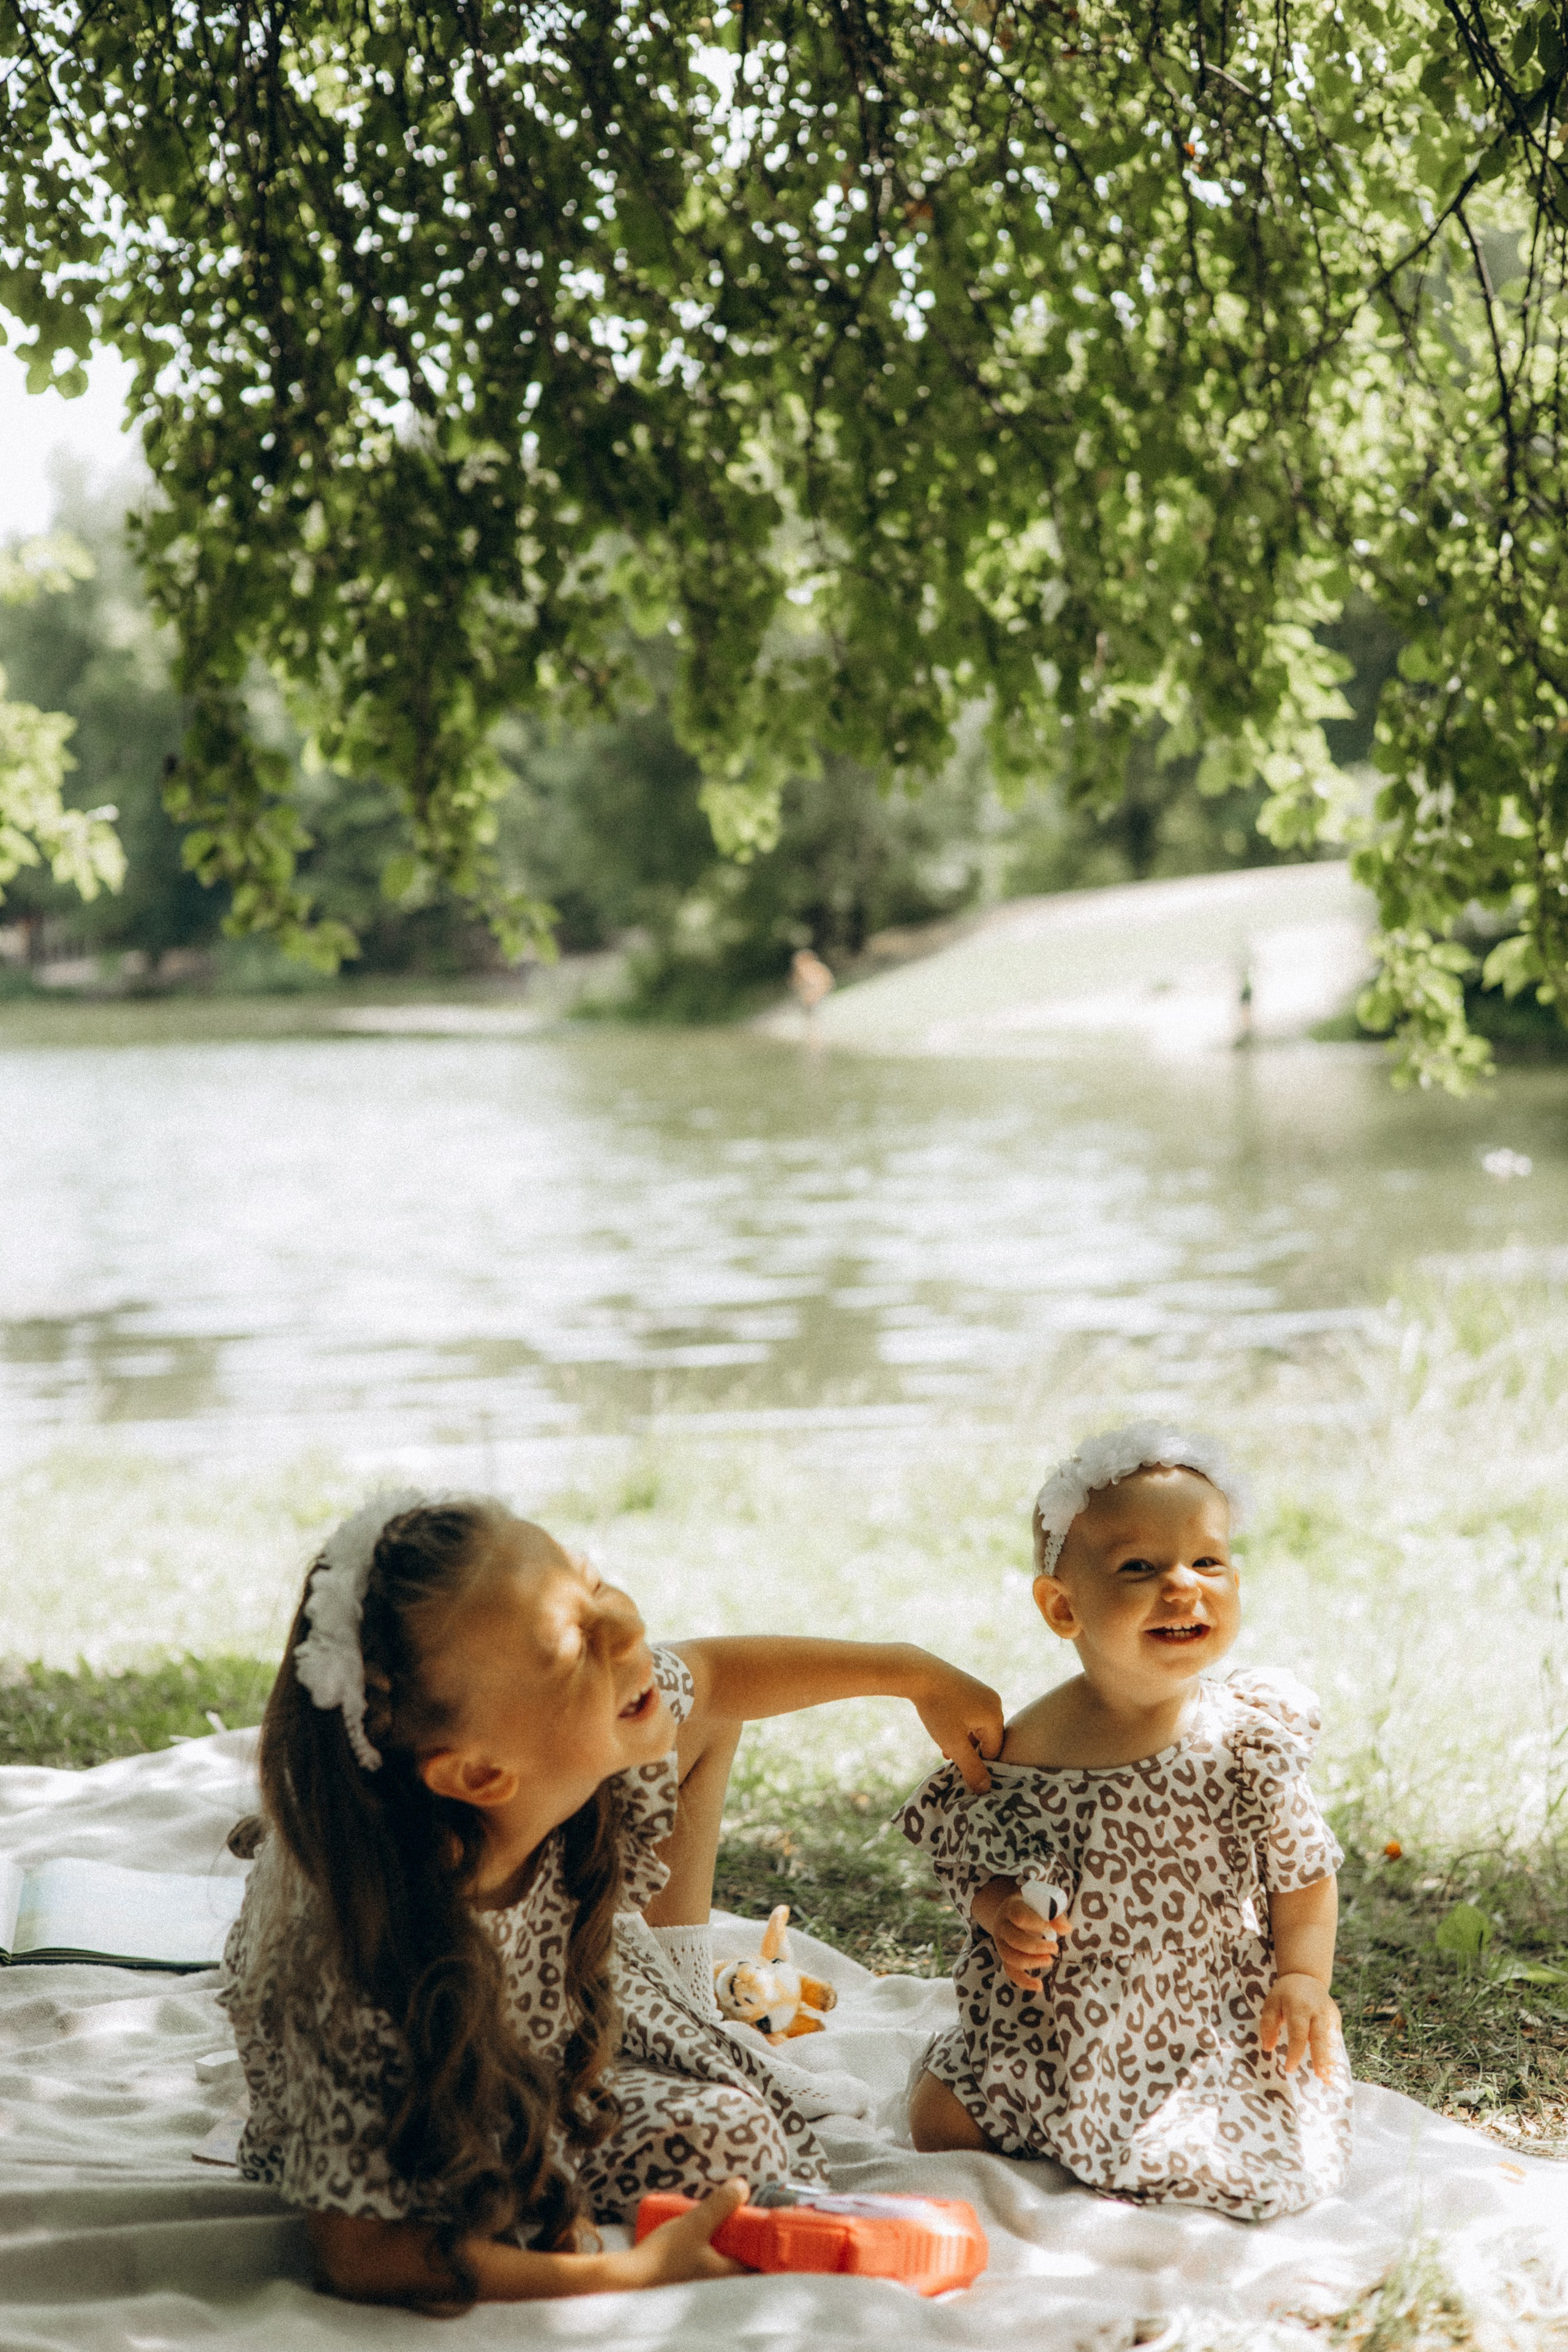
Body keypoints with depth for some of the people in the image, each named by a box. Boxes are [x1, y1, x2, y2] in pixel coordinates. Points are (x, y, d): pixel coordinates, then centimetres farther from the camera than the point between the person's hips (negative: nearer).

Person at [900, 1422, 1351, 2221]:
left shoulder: (1247, 1735, -13)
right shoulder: (1028, 1747, -11)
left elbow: (1305, 1871, -3)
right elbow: (979, 1861, 3)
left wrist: (1303, 1977, -16)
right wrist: (1001, 1913, -18)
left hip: (1219, 2027, -1)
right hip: (1061, 2029, 2)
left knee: (1264, 2164, -18)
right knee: (936, 2122, 0)